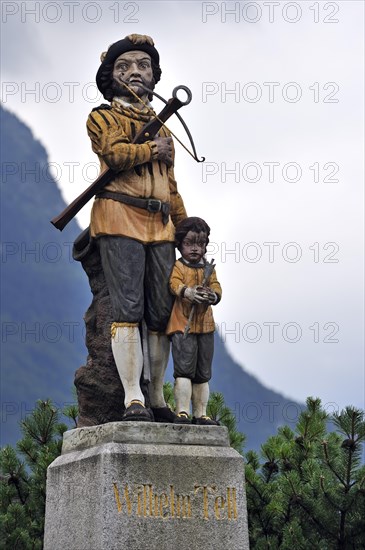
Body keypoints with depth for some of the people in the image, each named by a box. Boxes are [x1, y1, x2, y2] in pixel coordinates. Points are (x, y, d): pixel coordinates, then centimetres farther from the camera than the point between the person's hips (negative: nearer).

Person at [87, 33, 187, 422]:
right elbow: (115, 153, -14)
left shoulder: (160, 125, 25)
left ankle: (157, 398, 11)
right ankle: (134, 400, -16)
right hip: (120, 218, -6)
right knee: (128, 309, -14)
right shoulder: (102, 117, 9)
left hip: (160, 226, 6)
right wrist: (152, 150, -2)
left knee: (161, 314, 3)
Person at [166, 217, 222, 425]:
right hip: (182, 323, -5)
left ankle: (201, 414, 17)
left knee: (203, 373, 10)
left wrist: (213, 295, -23)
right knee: (184, 369, -13)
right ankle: (182, 412, -13)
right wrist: (188, 292, -39)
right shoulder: (177, 267, 2)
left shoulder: (209, 269, 16)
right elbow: (175, 284, -17)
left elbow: (216, 287, 2)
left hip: (205, 324, 5)